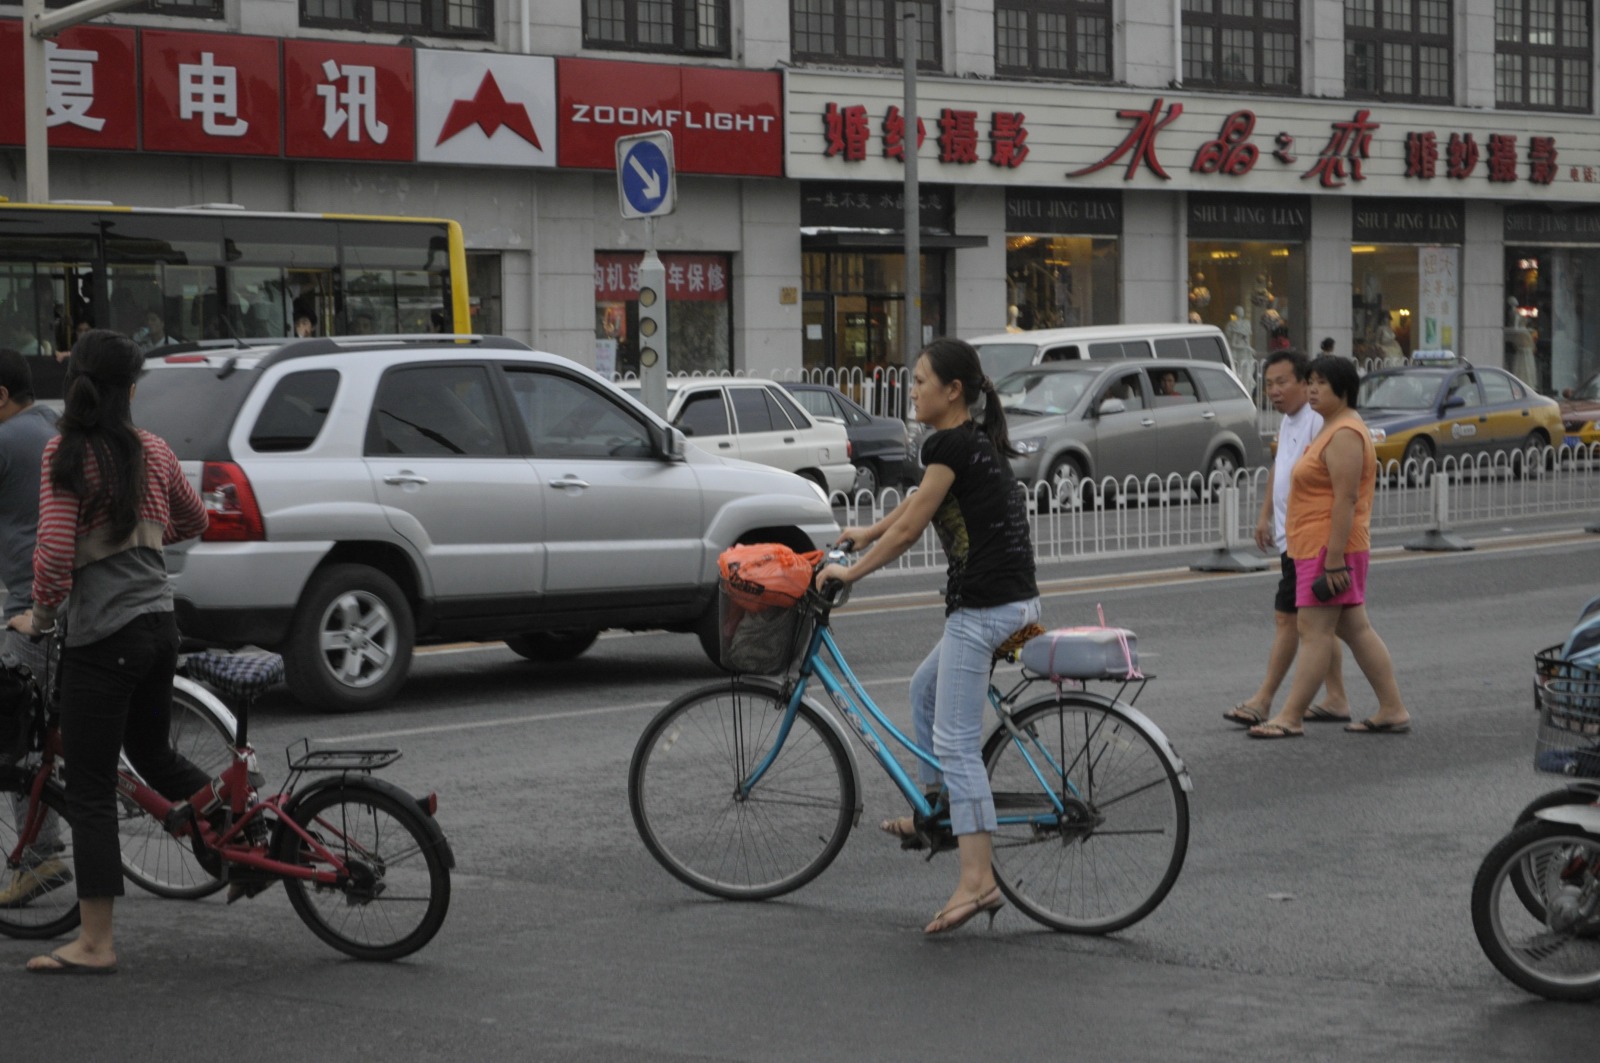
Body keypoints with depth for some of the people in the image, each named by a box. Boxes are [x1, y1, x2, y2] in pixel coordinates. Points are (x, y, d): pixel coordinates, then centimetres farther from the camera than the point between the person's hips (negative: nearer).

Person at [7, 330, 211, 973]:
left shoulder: (66, 454, -11)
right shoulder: (153, 450, 6)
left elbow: (55, 550, -19)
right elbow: (193, 522, 22)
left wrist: (41, 617, -3)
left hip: (101, 636, -6)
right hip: (159, 625, 6)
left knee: (90, 789, 0)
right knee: (152, 754, 28)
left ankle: (95, 943, 3)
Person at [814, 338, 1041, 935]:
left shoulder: (950, 444, -12)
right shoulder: (975, 441, 16)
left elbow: (909, 528, -11)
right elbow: (918, 502, 31)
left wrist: (852, 570, 0)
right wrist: (867, 533, 41)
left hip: (982, 606, -10)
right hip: (1015, 599, 10)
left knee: (957, 741, -9)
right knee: (927, 687, 28)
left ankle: (977, 881, -13)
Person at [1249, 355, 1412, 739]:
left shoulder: (1344, 435, -15)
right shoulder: (1333, 429, 19)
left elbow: (1346, 498, -22)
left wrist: (1334, 558, -25)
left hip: (1329, 548, -11)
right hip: (1321, 548, 11)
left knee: (1314, 632, -9)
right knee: (1356, 631, 11)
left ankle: (1291, 718, -8)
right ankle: (1393, 711, 14)